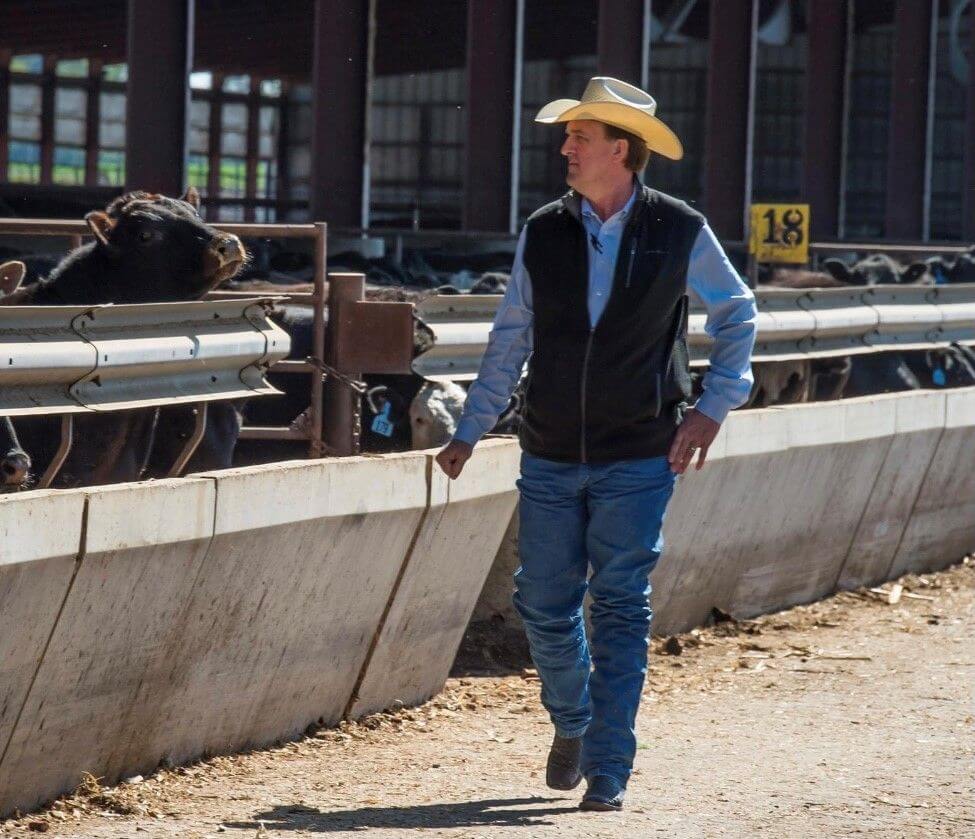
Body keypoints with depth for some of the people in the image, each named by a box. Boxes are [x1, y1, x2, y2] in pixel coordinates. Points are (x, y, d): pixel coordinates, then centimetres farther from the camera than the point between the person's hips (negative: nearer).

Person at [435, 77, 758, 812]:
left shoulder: (680, 232, -4)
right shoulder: (543, 233, 2)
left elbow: (737, 316, 8)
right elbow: (511, 339, 10)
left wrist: (714, 405, -3)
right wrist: (469, 432, 7)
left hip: (639, 458, -3)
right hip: (551, 456, 3)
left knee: (621, 610, -6)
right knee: (545, 606, 5)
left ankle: (607, 774, -2)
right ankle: (572, 724, 32)